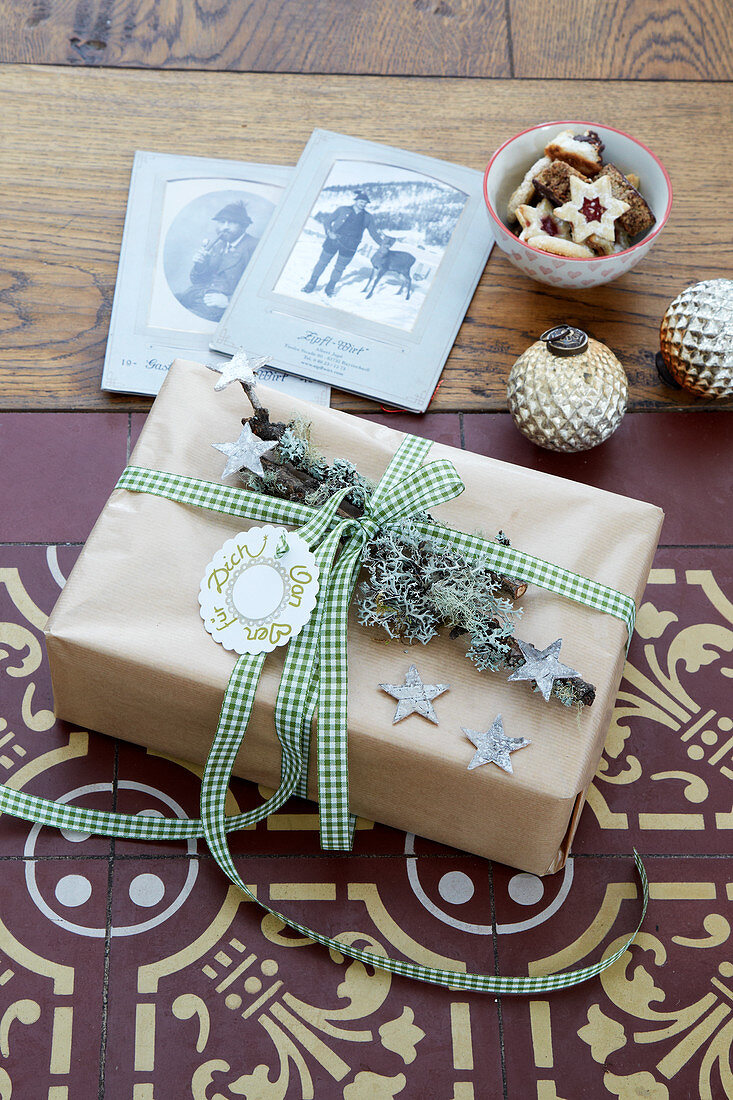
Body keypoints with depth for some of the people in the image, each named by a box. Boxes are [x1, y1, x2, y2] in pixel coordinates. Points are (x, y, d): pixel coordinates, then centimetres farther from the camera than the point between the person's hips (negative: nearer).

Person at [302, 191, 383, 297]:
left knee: (339, 268, 7)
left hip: (349, 246, 1)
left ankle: (330, 288, 25)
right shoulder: (343, 210, 6)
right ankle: (311, 284, 18)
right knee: (322, 262, 4)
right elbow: (329, 221, 8)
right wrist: (329, 232, -10)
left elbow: (374, 233, 14)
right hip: (333, 240, -1)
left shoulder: (367, 218, 11)